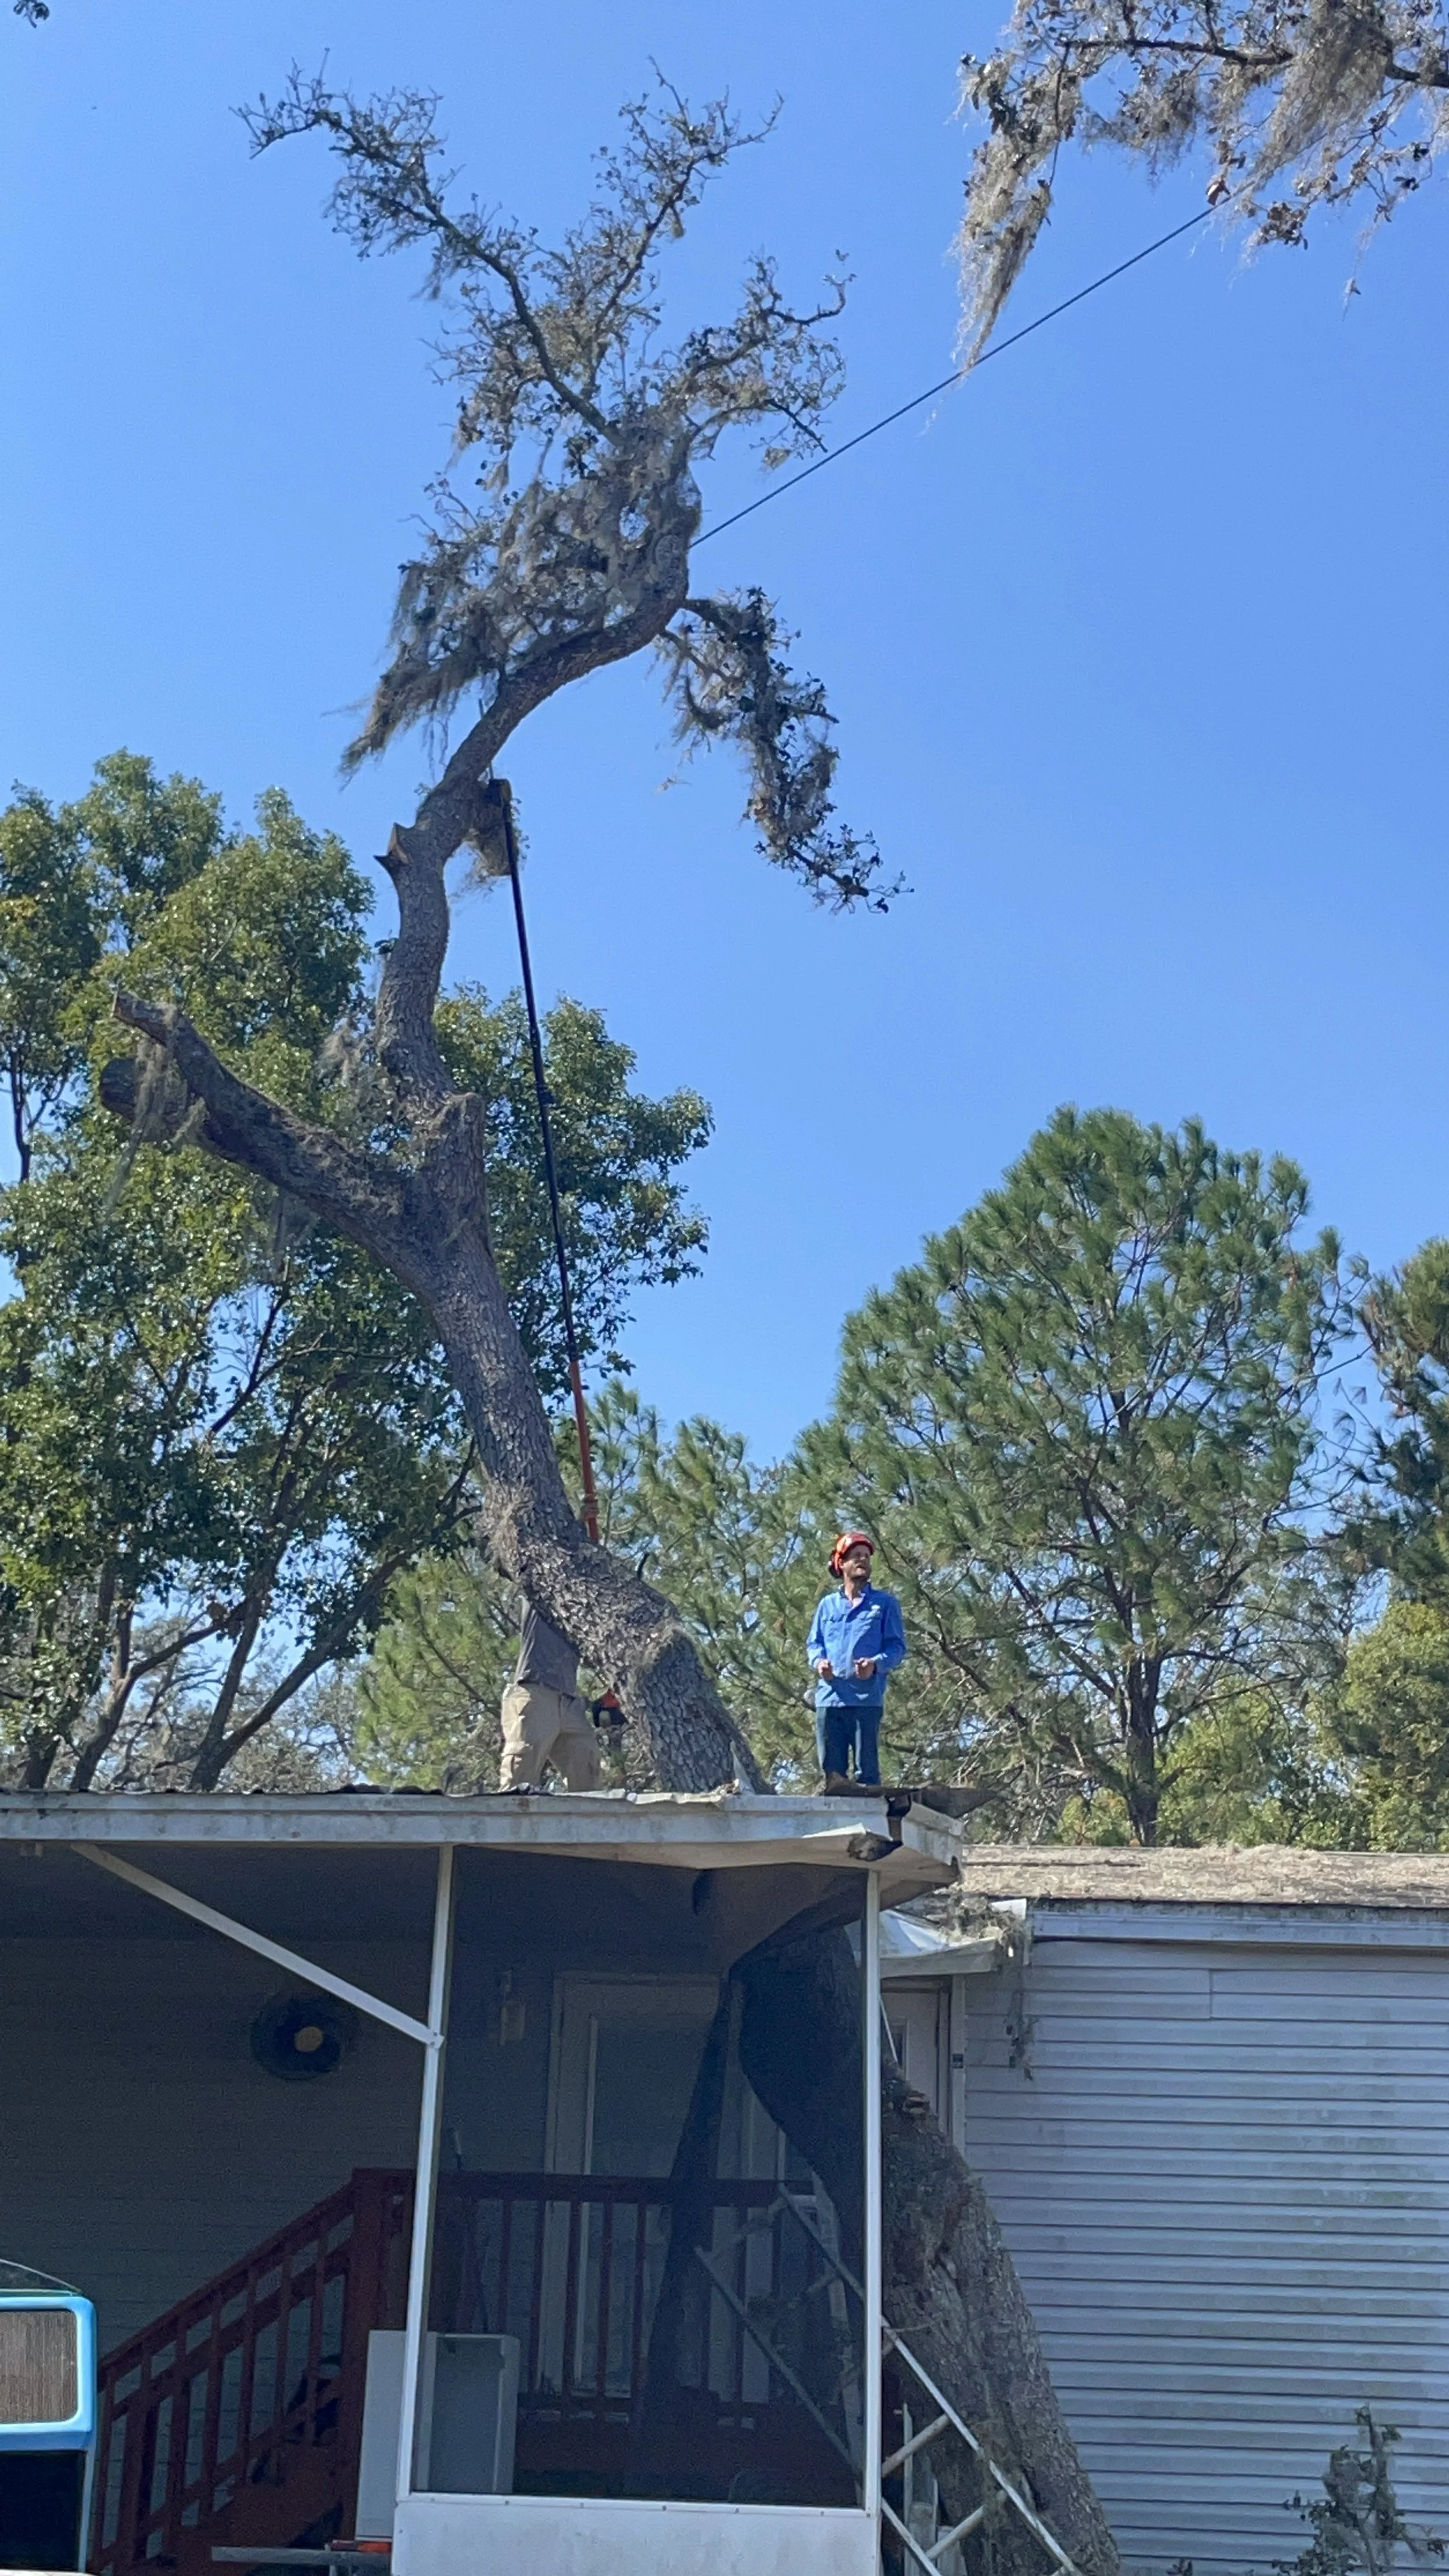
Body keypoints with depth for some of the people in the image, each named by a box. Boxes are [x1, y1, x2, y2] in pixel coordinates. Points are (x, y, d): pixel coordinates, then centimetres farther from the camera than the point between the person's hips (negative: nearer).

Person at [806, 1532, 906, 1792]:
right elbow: (814, 1643, 19)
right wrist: (818, 1661, -5)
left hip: (867, 1698, -3)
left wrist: (876, 1663, -15)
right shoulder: (828, 1605, 21)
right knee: (833, 1769, 2)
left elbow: (897, 1647, 5)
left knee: (867, 1768, -7)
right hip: (829, 1696, 3)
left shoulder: (885, 1604, 12)